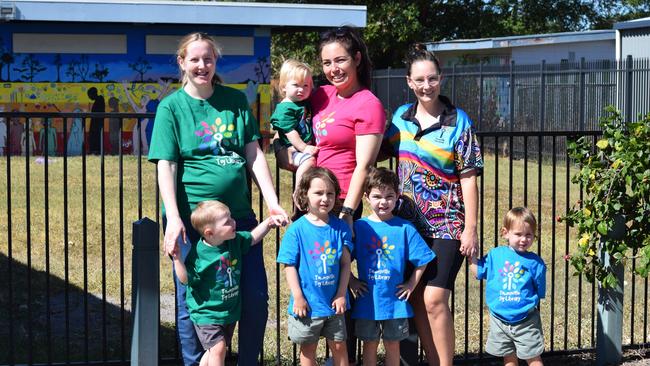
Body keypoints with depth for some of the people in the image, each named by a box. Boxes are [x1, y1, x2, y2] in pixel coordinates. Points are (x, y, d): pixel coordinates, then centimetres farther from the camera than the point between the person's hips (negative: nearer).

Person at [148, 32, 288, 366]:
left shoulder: (236, 100, 9)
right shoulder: (172, 107, 0)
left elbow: (254, 154, 7)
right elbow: (166, 165, -7)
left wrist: (272, 202, -3)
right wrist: (173, 218, -18)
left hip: (238, 213, 3)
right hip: (191, 218, -3)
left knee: (255, 297, 6)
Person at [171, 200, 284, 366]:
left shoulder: (235, 241, -2)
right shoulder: (197, 253, -21)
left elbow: (252, 238, 15)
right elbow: (186, 279, -19)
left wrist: (267, 223, 2)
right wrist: (177, 259, -31)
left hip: (230, 310, 7)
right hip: (206, 313, -7)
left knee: (214, 350, 16)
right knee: (218, 348, -15)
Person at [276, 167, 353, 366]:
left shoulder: (340, 227, -2)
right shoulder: (297, 229, -10)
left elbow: (345, 262, 0)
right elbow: (290, 266, -8)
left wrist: (341, 294, -5)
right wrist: (298, 297, -11)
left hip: (334, 302, 2)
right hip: (308, 303, -2)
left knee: (339, 346, 12)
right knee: (308, 349, 12)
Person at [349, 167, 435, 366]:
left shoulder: (405, 228, -5)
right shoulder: (359, 227, -3)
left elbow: (422, 260, 0)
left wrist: (411, 284, -3)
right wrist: (351, 281, -3)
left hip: (395, 300, 0)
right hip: (367, 300, 0)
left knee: (392, 345, 11)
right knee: (369, 344, 11)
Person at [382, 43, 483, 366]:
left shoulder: (458, 122, -5)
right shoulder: (401, 117, 6)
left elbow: (468, 178, -6)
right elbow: (383, 153, 20)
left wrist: (471, 228, -9)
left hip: (447, 224, -4)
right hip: (410, 222, 5)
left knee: (434, 299, -13)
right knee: (416, 300, 5)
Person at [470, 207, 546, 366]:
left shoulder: (535, 262, -8)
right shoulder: (495, 255, -1)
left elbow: (540, 292, 0)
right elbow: (479, 272, 8)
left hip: (526, 321, -3)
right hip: (500, 320, 3)